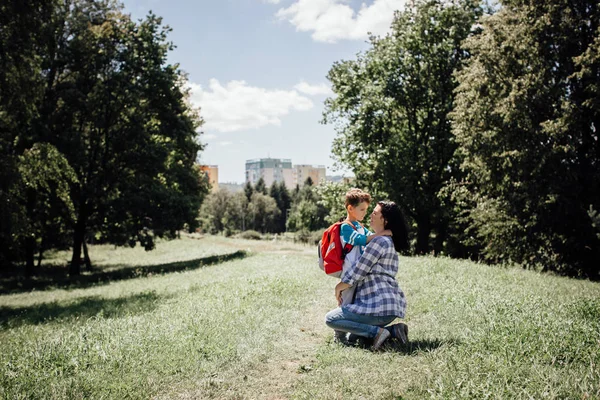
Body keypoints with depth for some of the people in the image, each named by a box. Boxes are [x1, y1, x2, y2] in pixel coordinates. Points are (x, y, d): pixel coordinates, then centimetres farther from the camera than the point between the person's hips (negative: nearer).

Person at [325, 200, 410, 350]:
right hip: (393, 304, 10)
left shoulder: (380, 241, -14)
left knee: (331, 319, -4)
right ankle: (393, 330, 8)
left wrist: (338, 288, 2)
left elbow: (357, 272, -14)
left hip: (380, 306, -10)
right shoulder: (390, 242, 18)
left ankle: (376, 331, -14)